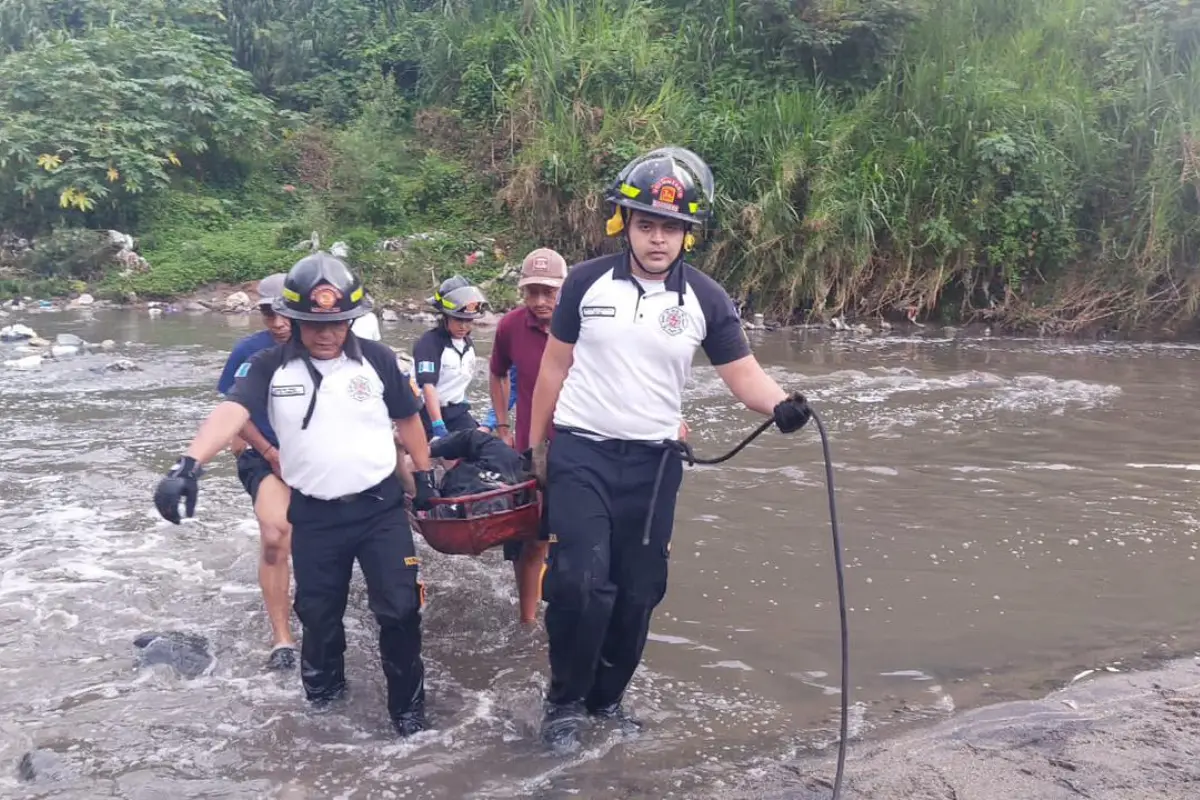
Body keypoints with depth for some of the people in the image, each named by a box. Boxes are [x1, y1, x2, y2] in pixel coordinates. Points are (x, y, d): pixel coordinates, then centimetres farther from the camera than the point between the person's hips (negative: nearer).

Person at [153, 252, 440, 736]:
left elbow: (407, 419, 8)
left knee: (399, 609, 0)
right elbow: (231, 412, -24)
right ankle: (322, 691, 41)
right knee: (318, 614, 15)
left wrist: (424, 477, 14)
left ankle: (407, 704, 20)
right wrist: (189, 465, -39)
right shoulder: (271, 367, -7)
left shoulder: (376, 359, -5)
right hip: (313, 515, 1)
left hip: (380, 506, -1)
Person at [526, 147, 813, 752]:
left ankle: (607, 697, 30)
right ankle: (564, 701, 9)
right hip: (579, 453, -2)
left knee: (638, 592, 8)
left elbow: (742, 373, -4)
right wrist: (536, 444, 7)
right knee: (581, 582, -13)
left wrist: (780, 405, -26)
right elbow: (555, 366, 5)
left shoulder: (706, 299, -3)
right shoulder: (586, 282, -4)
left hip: (652, 462, 2)